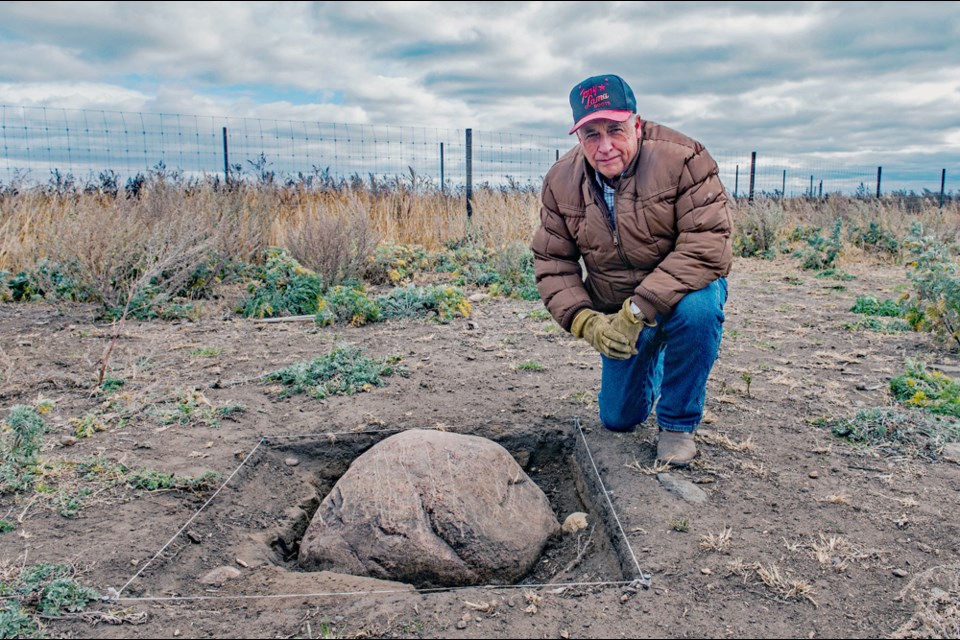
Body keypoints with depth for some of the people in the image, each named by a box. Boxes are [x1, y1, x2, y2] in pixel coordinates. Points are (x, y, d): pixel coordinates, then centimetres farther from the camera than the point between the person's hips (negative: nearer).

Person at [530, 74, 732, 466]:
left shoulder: (681, 158, -22)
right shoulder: (561, 181, -9)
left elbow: (707, 244, -30)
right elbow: (551, 262, -7)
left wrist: (641, 307, -36)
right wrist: (584, 320, -24)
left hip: (681, 290, -3)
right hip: (616, 314, 4)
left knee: (697, 308, -40)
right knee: (618, 420, 7)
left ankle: (678, 423, -14)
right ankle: (653, 364, 43)